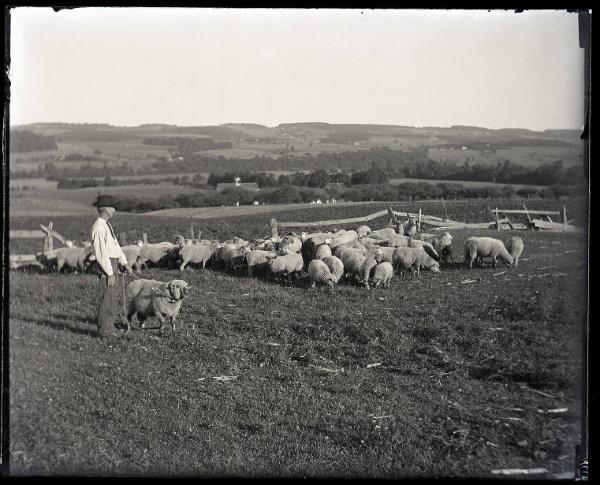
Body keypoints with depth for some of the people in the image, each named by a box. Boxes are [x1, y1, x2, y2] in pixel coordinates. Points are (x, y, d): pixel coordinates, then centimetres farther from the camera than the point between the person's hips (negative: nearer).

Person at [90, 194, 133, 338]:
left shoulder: (107, 225, 13)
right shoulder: (99, 228, -19)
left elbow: (115, 245, 19)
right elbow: (101, 253, -21)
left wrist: (125, 263, 16)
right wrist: (110, 273, -20)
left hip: (112, 264, 10)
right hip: (105, 266, -10)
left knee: (111, 298, 15)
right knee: (106, 298, -5)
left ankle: (109, 327, 23)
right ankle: (104, 330, 0)